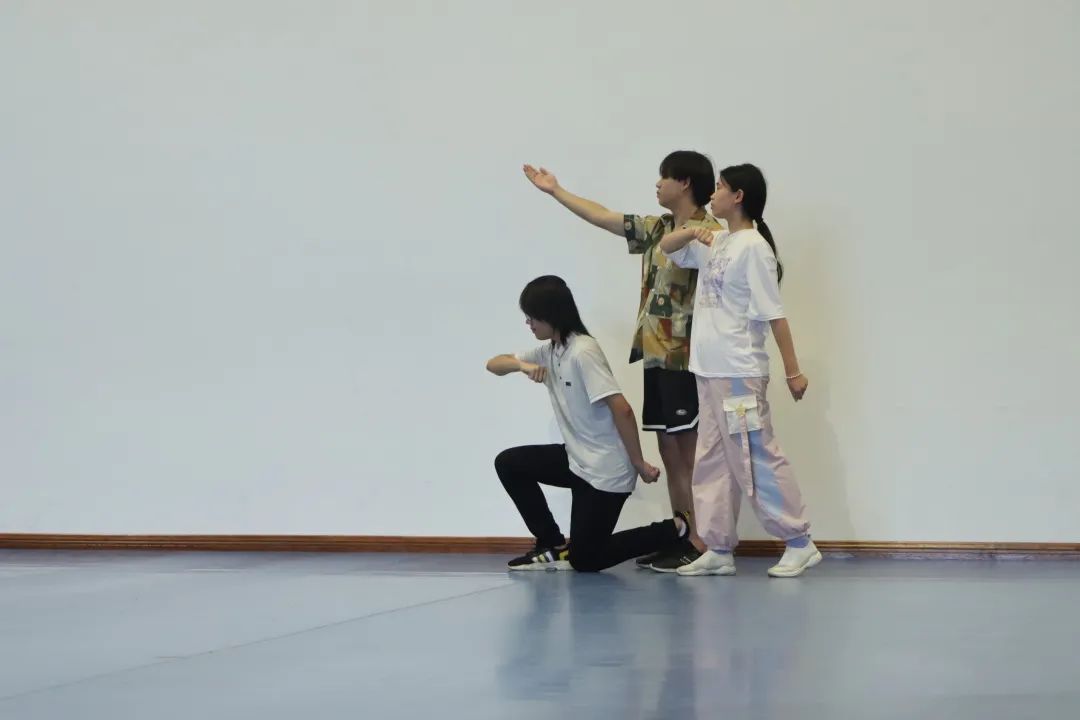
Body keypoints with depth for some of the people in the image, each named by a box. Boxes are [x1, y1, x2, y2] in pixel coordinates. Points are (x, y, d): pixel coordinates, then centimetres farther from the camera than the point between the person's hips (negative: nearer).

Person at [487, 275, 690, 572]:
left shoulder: (583, 352, -21)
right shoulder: (548, 351, 6)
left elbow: (622, 411, -24)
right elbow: (493, 364, 8)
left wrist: (639, 465, -20)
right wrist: (522, 365, -14)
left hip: (606, 469, -8)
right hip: (578, 460, 8)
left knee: (584, 559, -3)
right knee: (508, 464, 3)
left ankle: (678, 531, 5)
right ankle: (553, 547, 9)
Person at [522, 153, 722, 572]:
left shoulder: (711, 233, -11)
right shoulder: (656, 228, 14)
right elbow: (604, 218, 22)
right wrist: (556, 191, 27)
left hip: (687, 359, -8)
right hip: (656, 356, 8)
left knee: (692, 452, -6)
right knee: (669, 450, 10)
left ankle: (701, 542, -2)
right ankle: (680, 536, 15)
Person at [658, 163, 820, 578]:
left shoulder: (753, 246, -11)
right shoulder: (715, 244, 12)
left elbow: (773, 313, -13)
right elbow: (665, 248, 23)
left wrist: (793, 371, -14)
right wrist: (691, 232, 0)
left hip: (740, 372, -9)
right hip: (709, 371, 9)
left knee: (757, 459, -5)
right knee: (713, 462, 9)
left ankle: (799, 544, 3)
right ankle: (718, 550, 13)